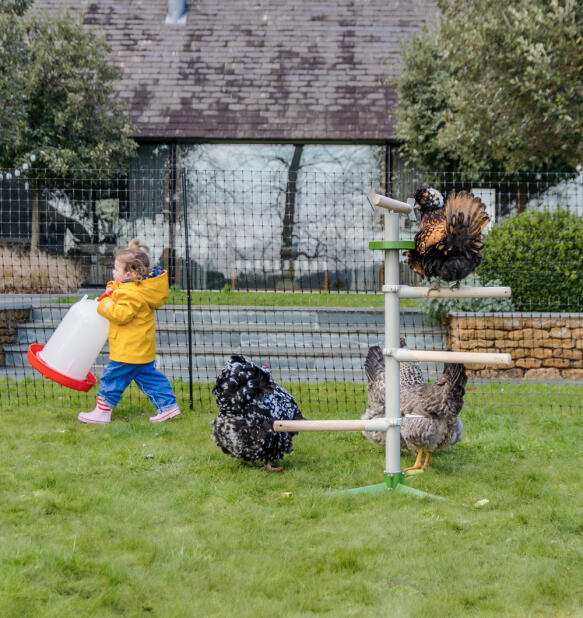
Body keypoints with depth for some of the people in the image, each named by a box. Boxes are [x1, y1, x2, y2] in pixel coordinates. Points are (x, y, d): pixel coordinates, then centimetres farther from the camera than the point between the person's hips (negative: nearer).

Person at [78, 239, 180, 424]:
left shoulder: (132, 294, -23)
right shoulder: (141, 287, 10)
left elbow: (121, 314, -30)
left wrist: (105, 303, -18)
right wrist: (112, 290, 6)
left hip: (128, 349, -10)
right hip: (143, 348, 10)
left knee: (113, 378, 0)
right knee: (149, 376, 16)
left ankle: (102, 412, 7)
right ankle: (168, 405, 15)